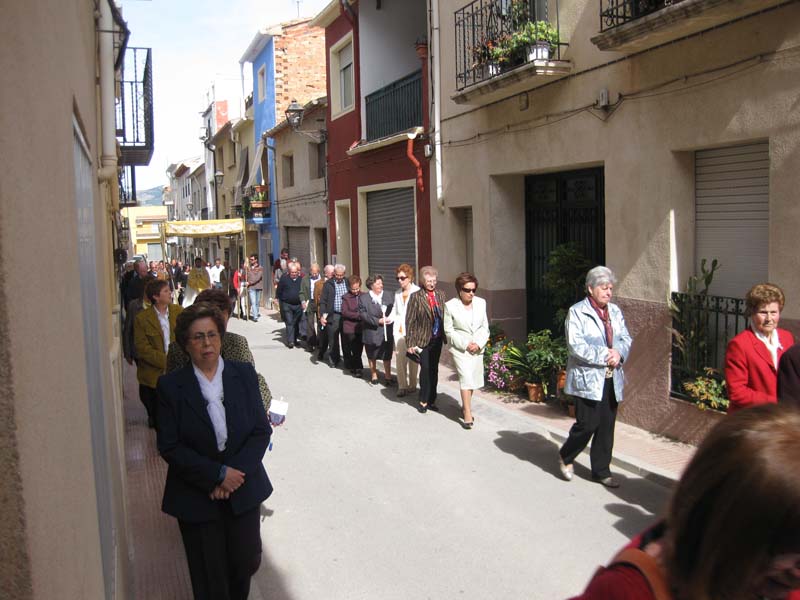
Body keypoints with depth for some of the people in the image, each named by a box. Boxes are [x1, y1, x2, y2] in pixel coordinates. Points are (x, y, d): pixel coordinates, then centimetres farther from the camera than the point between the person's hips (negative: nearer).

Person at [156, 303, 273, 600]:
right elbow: (169, 446, -10)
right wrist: (218, 474, -16)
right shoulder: (170, 385, -7)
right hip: (197, 496, -2)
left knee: (246, 562, 13)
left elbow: (262, 430, -2)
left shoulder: (244, 374, -2)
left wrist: (236, 472, -15)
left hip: (243, 490, 2)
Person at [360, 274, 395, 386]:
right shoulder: (364, 298, -6)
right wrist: (378, 321, -17)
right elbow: (363, 315, -12)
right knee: (372, 356, 13)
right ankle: (374, 375, 30)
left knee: (387, 355, 9)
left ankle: (388, 376, 23)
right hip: (372, 333, -1)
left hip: (387, 332, 2)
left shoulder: (389, 296, 1)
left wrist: (390, 318, -17)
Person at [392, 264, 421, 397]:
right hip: (399, 330, 5)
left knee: (413, 358, 1)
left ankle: (412, 385, 13)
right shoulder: (397, 293, 17)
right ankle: (402, 386, 2)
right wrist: (390, 318, 1)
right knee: (400, 358, -3)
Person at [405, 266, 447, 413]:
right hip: (423, 340, -5)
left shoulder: (441, 295, 5)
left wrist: (446, 336, 6)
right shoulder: (416, 297, -9)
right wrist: (410, 343, -10)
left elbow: (445, 316, 10)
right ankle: (424, 401, 11)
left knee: (434, 370, 12)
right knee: (426, 370, -5)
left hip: (437, 339, 5)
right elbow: (410, 321, -8)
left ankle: (431, 400, 25)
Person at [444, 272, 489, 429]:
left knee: (474, 379, 12)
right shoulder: (450, 306, -9)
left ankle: (465, 406, 34)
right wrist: (465, 344, -14)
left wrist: (479, 344, -9)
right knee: (466, 377, -14)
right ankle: (468, 414, -8)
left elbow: (485, 326, 6)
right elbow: (449, 330, -7)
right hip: (459, 347, -4)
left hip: (477, 348, 5)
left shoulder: (481, 303, 2)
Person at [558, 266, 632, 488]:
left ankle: (601, 470, 24)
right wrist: (605, 355, -16)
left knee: (606, 427, 10)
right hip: (588, 379, -6)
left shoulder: (615, 311, 12)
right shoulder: (577, 311, -8)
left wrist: (619, 353, -10)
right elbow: (576, 346, -16)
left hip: (612, 380, 6)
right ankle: (565, 457, 21)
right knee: (587, 424, -5)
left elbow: (626, 339, 12)